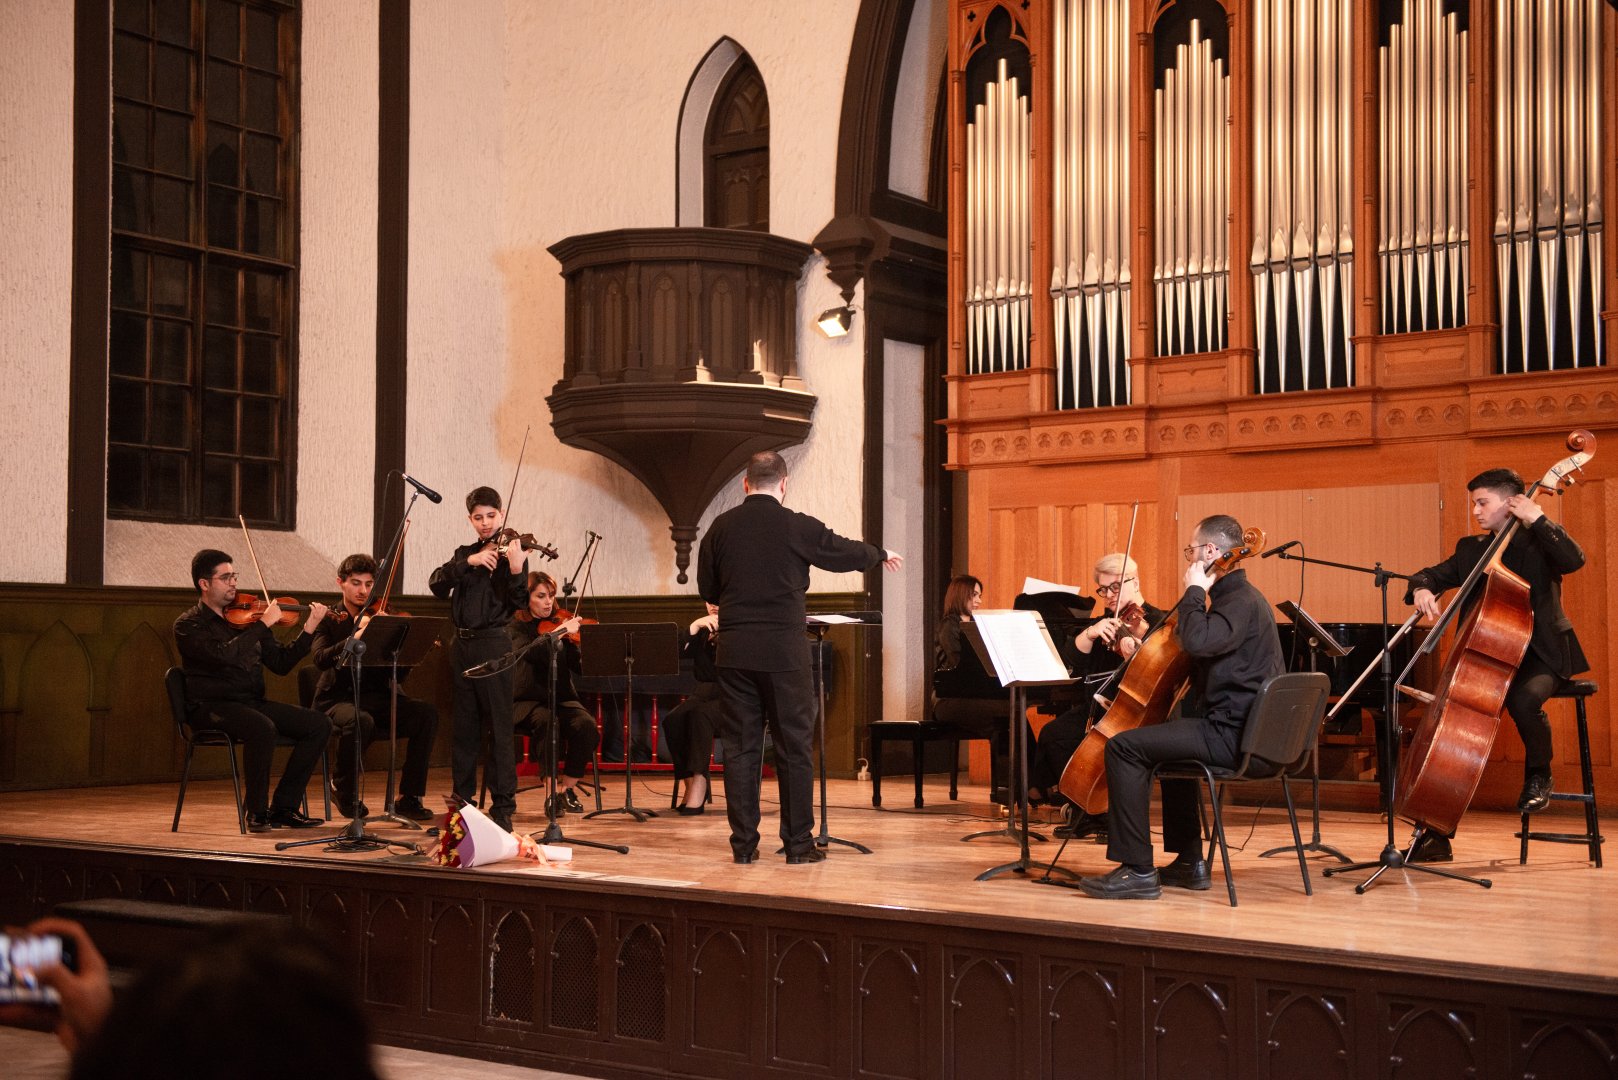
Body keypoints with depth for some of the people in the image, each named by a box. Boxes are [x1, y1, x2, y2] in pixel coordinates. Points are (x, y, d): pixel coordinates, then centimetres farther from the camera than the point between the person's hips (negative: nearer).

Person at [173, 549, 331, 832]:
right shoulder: (188, 625, -3)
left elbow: (280, 663, 13)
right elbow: (223, 654, -23)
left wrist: (309, 630, 2)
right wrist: (264, 624, -21)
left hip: (252, 703, 7)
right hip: (212, 706, -6)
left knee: (319, 724, -10)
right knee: (263, 728, -36)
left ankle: (283, 808, -5)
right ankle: (256, 812, -19)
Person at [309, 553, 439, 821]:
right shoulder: (328, 620, 5)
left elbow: (398, 675, 4)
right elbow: (321, 659, -16)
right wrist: (354, 638, -30)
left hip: (377, 698, 3)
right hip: (338, 698, -3)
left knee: (427, 713, -23)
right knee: (361, 721, -38)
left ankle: (408, 798, -15)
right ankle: (343, 787, -6)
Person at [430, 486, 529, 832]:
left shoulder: (511, 552, 0)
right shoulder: (464, 553, 14)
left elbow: (520, 603, -11)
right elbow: (437, 584, -2)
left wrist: (516, 569, -29)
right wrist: (469, 562, -16)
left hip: (493, 645, -5)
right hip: (462, 645, 5)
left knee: (499, 727, -5)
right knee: (463, 726, 10)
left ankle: (503, 805, -2)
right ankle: (463, 797, 19)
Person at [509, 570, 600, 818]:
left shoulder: (560, 625, 9)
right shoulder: (516, 627, 0)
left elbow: (580, 666, -1)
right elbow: (527, 652, -24)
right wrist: (559, 633, -30)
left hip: (561, 698, 3)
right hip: (527, 702, -3)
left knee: (587, 725, -26)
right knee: (548, 722, -36)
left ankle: (567, 788, -8)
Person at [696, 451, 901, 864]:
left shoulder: (720, 528, 4)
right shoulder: (797, 527, -6)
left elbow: (707, 589, 14)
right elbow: (847, 553, 9)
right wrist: (881, 555, 29)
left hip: (734, 651, 3)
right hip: (783, 651, -3)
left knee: (740, 745, 7)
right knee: (793, 746, 5)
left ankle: (744, 842, 9)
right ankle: (798, 842, 8)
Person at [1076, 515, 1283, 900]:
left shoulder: (1241, 601, -15)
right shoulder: (1239, 596, 19)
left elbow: (1196, 641, -34)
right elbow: (1201, 649, 32)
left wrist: (1195, 592, -19)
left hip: (1230, 734, -11)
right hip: (1239, 727, 11)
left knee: (1124, 746, -18)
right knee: (1168, 735, 37)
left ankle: (1138, 871, -18)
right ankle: (1189, 862, 34)